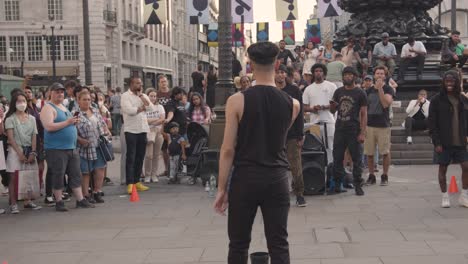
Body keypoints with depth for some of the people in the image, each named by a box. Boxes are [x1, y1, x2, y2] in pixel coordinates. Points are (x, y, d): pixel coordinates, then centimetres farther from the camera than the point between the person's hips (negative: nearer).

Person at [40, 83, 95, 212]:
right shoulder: (48, 108, -8)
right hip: (56, 149, -8)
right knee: (58, 176, -1)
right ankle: (59, 202, 8)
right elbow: (49, 126, -21)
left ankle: (80, 200, 12)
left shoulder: (63, 107, 19)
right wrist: (67, 122, -20)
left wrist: (74, 122, 7)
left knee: (75, 175, 8)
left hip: (72, 147, 8)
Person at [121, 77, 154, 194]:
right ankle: (130, 183, -3)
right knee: (131, 157, -5)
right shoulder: (125, 96, -4)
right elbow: (129, 110, -19)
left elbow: (151, 108, 0)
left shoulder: (144, 96, 13)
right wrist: (142, 108, -3)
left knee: (140, 157, 9)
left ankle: (137, 181, 17)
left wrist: (142, 97, -4)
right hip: (131, 130, -6)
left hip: (143, 130, 6)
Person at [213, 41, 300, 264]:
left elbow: (228, 149, -8)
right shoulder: (292, 104, 0)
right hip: (276, 179, 2)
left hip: (245, 179, -2)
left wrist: (222, 188, -2)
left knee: (238, 245, 10)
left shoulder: (237, 101, -8)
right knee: (279, 245, 6)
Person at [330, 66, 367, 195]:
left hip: (354, 131, -4)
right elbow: (332, 111, 17)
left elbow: (364, 114, -4)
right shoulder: (338, 92, 11)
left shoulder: (360, 93, -1)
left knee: (357, 159, 1)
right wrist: (332, 105, -8)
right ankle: (337, 184, 13)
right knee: (337, 158, 5)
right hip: (339, 130, 4)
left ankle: (358, 185, 6)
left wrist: (362, 133, -12)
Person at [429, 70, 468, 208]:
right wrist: (436, 142, -13)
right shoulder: (437, 100, -4)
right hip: (443, 142, -4)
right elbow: (432, 123, -7)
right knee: (443, 168, 4)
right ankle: (445, 197, 16)